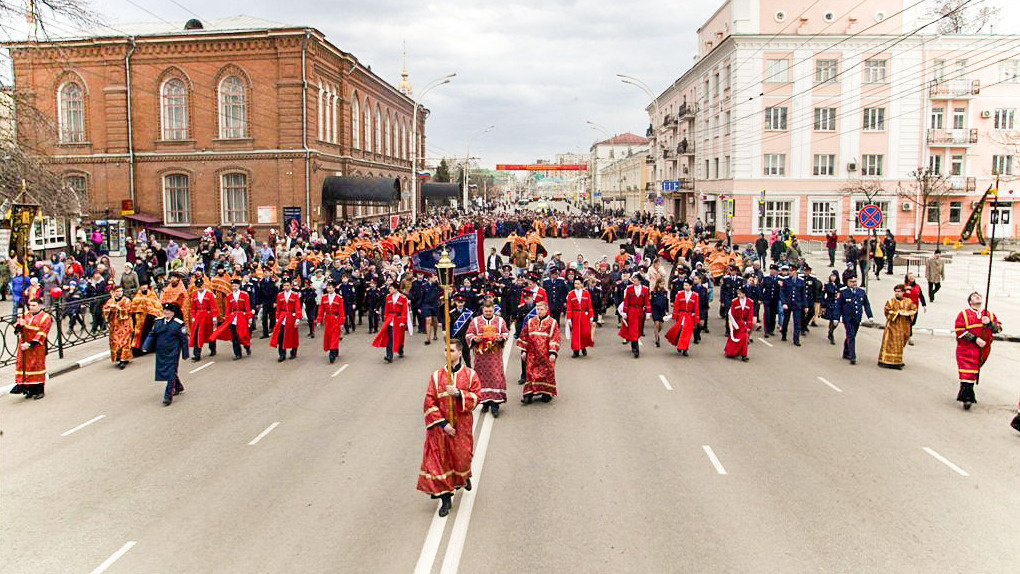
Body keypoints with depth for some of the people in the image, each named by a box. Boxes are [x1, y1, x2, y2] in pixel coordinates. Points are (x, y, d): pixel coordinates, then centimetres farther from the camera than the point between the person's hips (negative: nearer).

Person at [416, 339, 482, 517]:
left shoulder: (470, 374, 0)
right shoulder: (437, 375, -2)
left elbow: (476, 396, -6)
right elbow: (429, 402, -5)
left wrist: (459, 393, -22)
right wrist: (443, 423, -12)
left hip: (462, 425, 0)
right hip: (440, 426, 0)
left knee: (462, 456, 8)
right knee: (440, 459, -2)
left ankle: (464, 477, 43)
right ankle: (445, 498, 10)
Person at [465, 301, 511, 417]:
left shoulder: (500, 320, 8)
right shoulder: (475, 321, 7)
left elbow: (506, 333, 9)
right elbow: (468, 334, 6)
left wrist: (501, 338, -12)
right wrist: (475, 339, -15)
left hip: (495, 355, -1)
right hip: (480, 355, 1)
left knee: (496, 376, -8)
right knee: (482, 377, 3)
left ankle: (495, 404, -7)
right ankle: (485, 402, 16)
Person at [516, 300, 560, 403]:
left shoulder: (552, 323, 0)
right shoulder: (530, 322, 8)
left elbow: (555, 339, -4)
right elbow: (524, 336, 11)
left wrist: (553, 353, -11)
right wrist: (523, 351, 6)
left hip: (546, 354, -2)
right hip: (532, 353, 2)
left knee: (547, 372, 3)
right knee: (530, 372, -1)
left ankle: (547, 394, 16)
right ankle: (529, 394, 2)